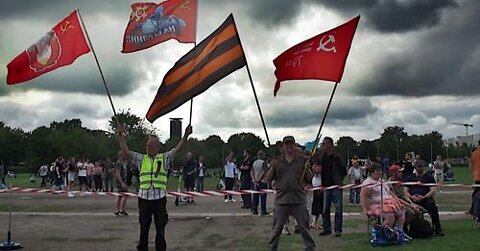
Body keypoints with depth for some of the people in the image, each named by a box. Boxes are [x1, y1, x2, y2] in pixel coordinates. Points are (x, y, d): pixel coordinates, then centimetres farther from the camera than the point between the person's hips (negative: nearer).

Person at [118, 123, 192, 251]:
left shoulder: (164, 158, 6)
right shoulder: (141, 159, 10)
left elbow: (177, 149, -2)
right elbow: (126, 151, 3)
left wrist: (185, 135, -14)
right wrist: (121, 135, -5)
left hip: (159, 198, -1)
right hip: (143, 197, 2)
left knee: (160, 228, 5)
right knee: (143, 227, 11)